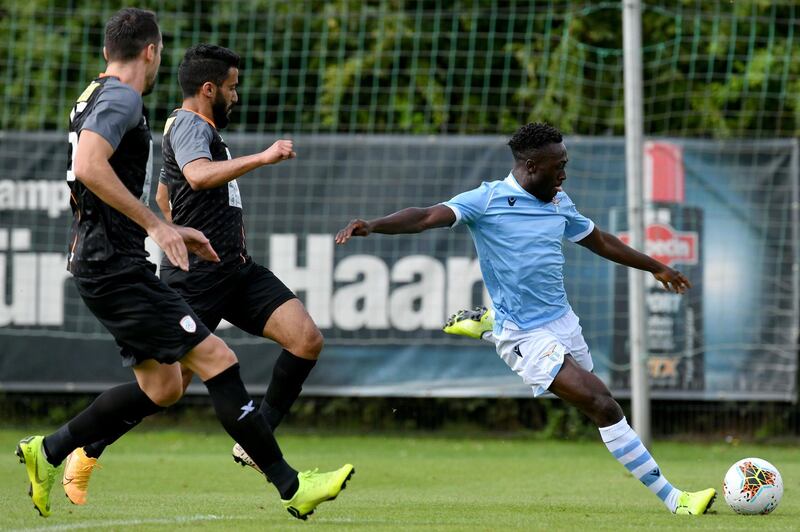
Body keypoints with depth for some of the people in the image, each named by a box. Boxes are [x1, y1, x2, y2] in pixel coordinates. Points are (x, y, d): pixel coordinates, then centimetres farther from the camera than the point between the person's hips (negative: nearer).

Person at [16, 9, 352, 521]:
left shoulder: (97, 97, 20)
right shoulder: (121, 98, -12)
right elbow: (88, 166, -28)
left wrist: (170, 230, 27)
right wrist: (154, 224, -25)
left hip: (108, 263, 11)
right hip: (117, 267, -11)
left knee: (163, 386, 14)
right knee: (217, 360, -12)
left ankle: (48, 452, 19)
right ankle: (291, 486, -12)